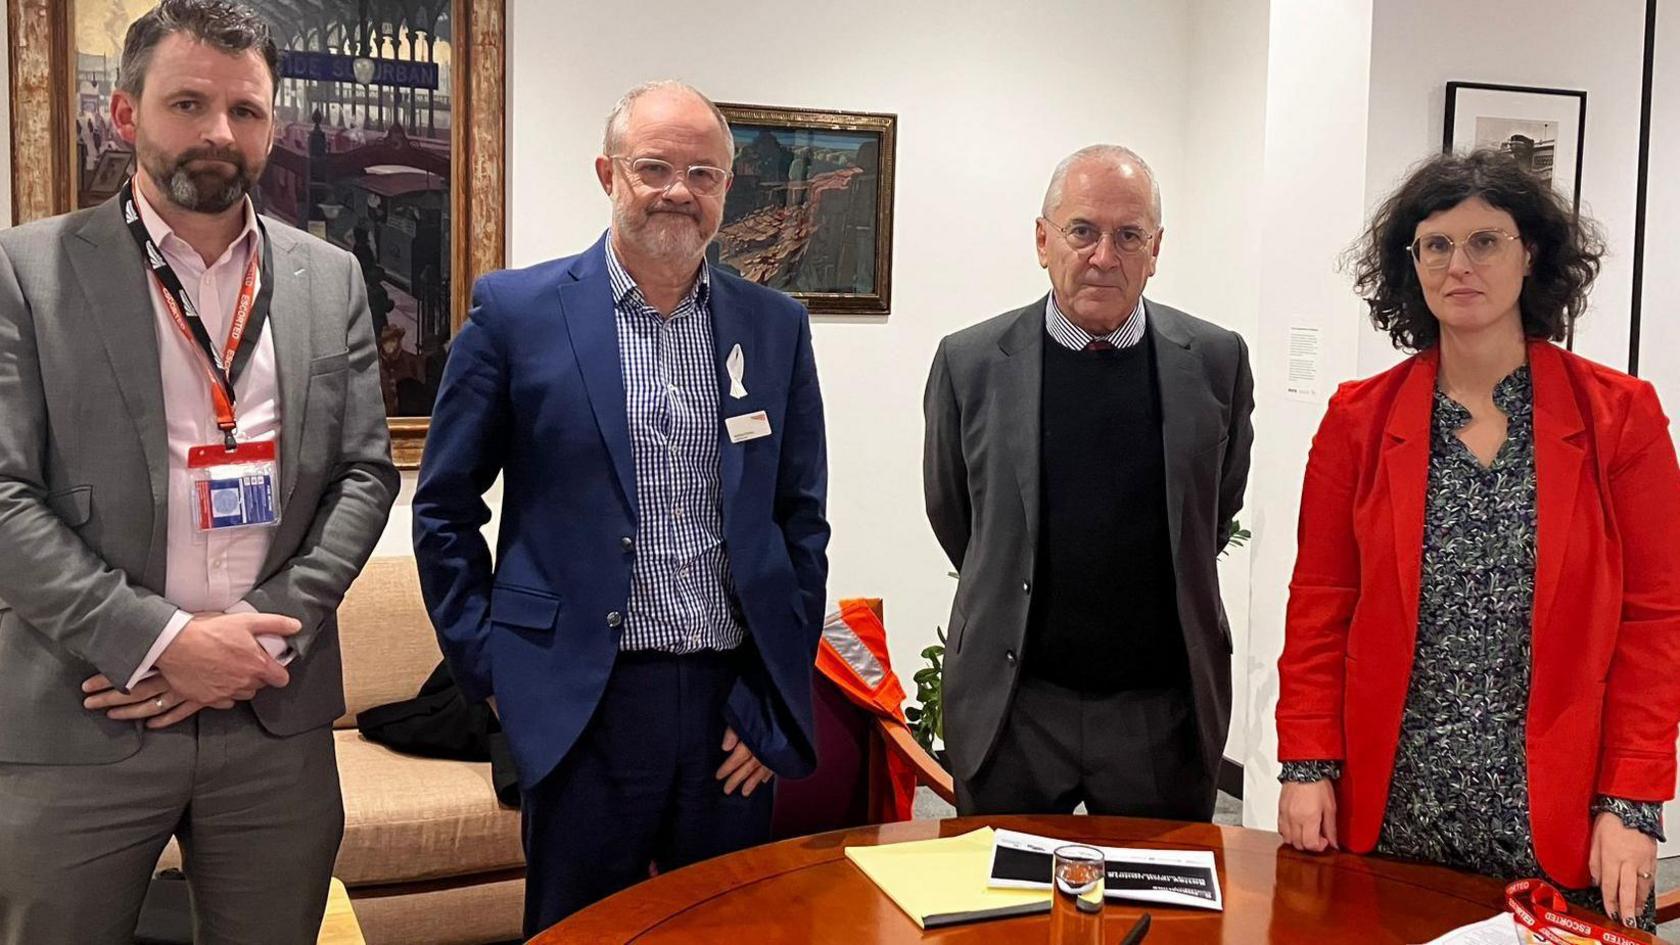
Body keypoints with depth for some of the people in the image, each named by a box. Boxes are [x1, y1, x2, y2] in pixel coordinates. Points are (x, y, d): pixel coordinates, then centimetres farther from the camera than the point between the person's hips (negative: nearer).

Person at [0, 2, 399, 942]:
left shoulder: (330, 279, 8)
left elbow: (364, 472, 5)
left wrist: (264, 632, -8)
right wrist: (160, 641, -15)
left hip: (276, 714, 3)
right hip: (78, 719, -2)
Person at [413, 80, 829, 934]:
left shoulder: (776, 326, 6)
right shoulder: (516, 311, -2)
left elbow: (802, 517, 8)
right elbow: (444, 509, 3)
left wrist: (779, 694, 3)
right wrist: (487, 667, -1)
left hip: (736, 703, 3)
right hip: (584, 704, -2)